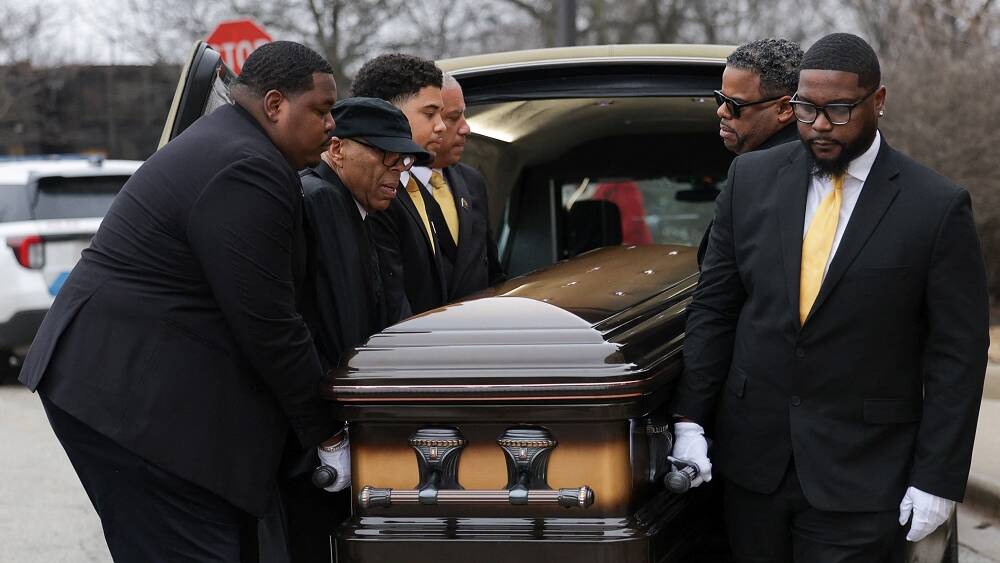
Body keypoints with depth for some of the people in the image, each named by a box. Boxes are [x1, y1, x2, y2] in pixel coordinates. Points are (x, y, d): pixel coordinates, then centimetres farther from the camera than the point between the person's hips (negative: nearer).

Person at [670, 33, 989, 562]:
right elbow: (713, 306, 7)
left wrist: (938, 478, -8)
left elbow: (957, 354, -6)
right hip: (753, 458, 3)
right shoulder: (752, 178, 3)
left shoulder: (937, 207, -7)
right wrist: (690, 419, -1)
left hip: (861, 474, -3)